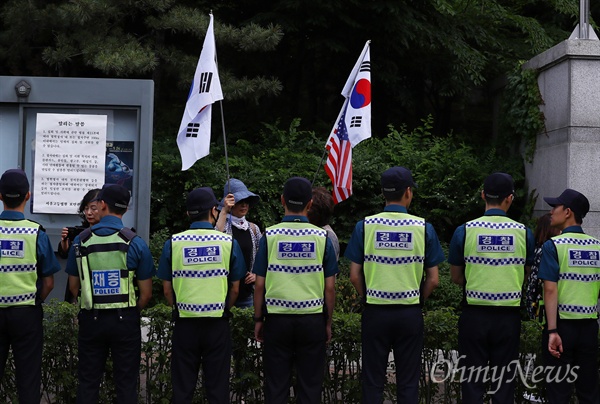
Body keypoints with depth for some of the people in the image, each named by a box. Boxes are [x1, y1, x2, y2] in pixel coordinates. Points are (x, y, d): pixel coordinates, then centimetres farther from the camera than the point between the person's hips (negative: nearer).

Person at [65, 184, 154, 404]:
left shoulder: (81, 241, -2)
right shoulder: (135, 243, -8)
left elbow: (73, 286, 6)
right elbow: (146, 293, -5)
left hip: (91, 319, 2)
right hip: (125, 320, -2)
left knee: (88, 381, 11)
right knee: (126, 383, 6)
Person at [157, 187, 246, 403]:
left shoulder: (173, 243, -4)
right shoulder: (229, 243, -5)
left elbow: (167, 290, 1)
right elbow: (235, 289, 0)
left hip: (185, 322, 1)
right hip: (218, 323, 0)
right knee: (217, 386, 9)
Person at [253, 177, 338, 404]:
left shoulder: (270, 236, -4)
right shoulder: (321, 237, -2)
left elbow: (260, 285, -3)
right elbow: (330, 287, 0)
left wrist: (258, 320, 8)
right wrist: (328, 322, 10)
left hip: (277, 319, 0)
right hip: (312, 320, 0)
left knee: (276, 386, 6)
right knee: (310, 385, 7)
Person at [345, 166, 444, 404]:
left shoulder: (365, 226, -4)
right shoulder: (423, 228, -4)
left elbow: (355, 277, -3)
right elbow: (433, 280, -2)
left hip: (375, 312, 0)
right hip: (410, 313, 0)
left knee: (373, 381, 7)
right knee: (408, 382, 8)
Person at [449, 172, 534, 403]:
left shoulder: (465, 231, -6)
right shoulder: (524, 233, -3)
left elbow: (456, 278, 4)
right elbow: (525, 277, 8)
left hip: (474, 315, -1)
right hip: (509, 316, 1)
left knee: (472, 382, 7)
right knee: (505, 383, 10)